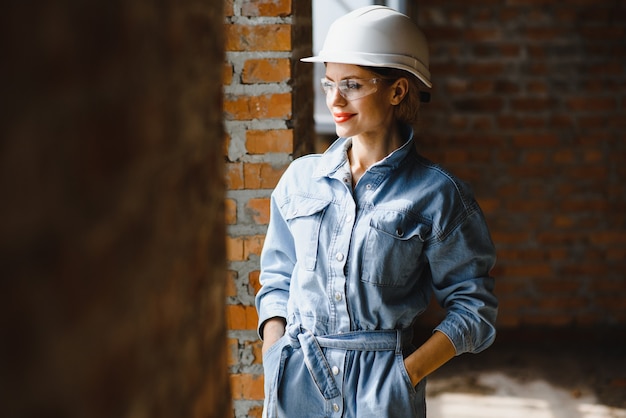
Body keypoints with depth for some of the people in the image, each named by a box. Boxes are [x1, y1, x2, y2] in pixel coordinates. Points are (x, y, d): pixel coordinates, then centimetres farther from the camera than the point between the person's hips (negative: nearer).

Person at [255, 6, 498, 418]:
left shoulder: (436, 194, -6)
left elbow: (474, 307, -5)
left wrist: (406, 374, -13)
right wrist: (274, 359, -4)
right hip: (296, 383, 3)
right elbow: (277, 280, 10)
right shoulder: (300, 178, 4)